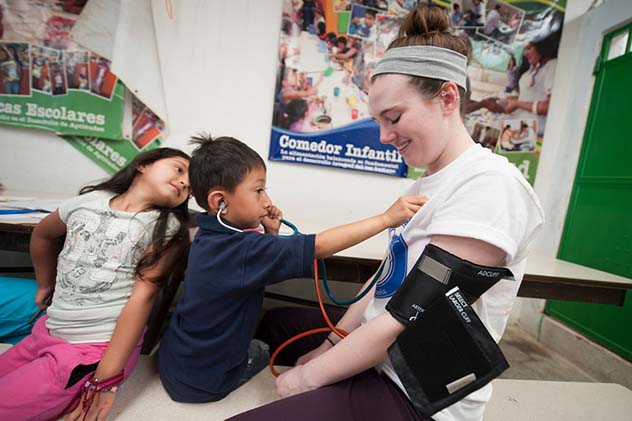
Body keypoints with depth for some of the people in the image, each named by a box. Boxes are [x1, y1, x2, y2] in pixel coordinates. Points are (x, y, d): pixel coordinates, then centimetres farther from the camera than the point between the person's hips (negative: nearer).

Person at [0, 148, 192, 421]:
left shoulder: (167, 228, -13)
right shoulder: (87, 202, 0)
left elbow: (144, 296, -19)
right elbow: (42, 235, 21)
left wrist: (106, 380, -19)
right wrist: (45, 286, 25)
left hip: (97, 349, -5)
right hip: (46, 330, 5)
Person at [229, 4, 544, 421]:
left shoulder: (489, 185, -24)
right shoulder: (426, 182, 3)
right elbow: (388, 280, 5)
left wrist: (309, 377, -13)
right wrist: (332, 344, 4)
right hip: (374, 353, 8)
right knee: (274, 322, 24)